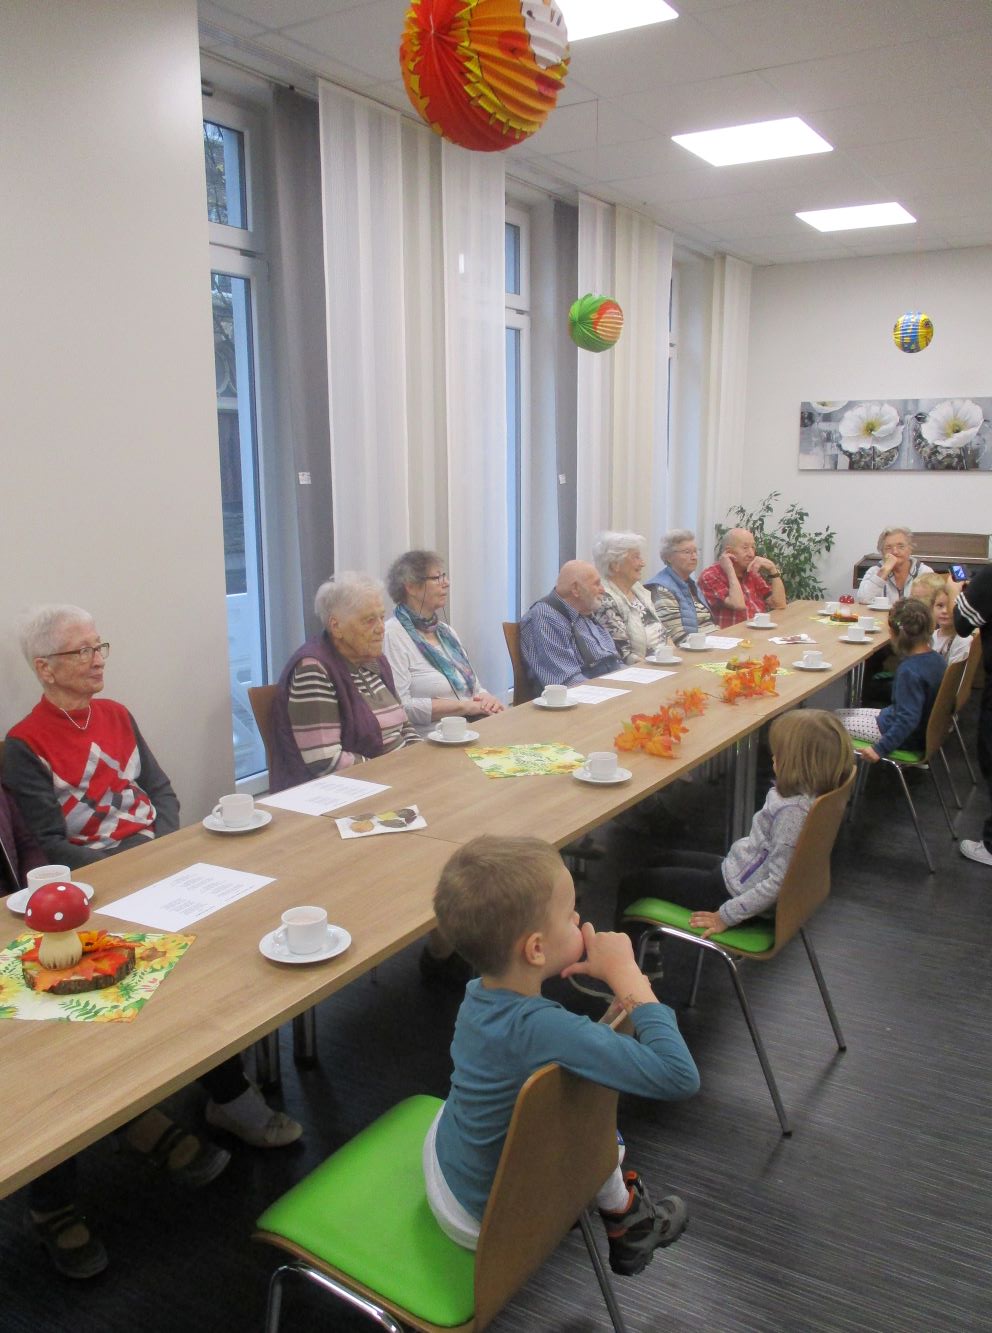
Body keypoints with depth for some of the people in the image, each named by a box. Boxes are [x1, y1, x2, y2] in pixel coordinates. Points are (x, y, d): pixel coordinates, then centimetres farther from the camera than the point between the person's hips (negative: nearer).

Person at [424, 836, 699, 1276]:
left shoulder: (478, 993, -13)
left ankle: (616, 1199, 30)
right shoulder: (543, 1029, -38)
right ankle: (625, 1220, 30)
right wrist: (626, 974, -30)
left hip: (443, 1168, 7)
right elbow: (679, 1076, -39)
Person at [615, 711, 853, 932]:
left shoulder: (792, 811, -33)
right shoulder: (806, 794, -6)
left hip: (735, 889, -10)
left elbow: (778, 882, -30)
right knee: (667, 861, 28)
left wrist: (726, 916, -24)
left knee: (632, 883, 3)